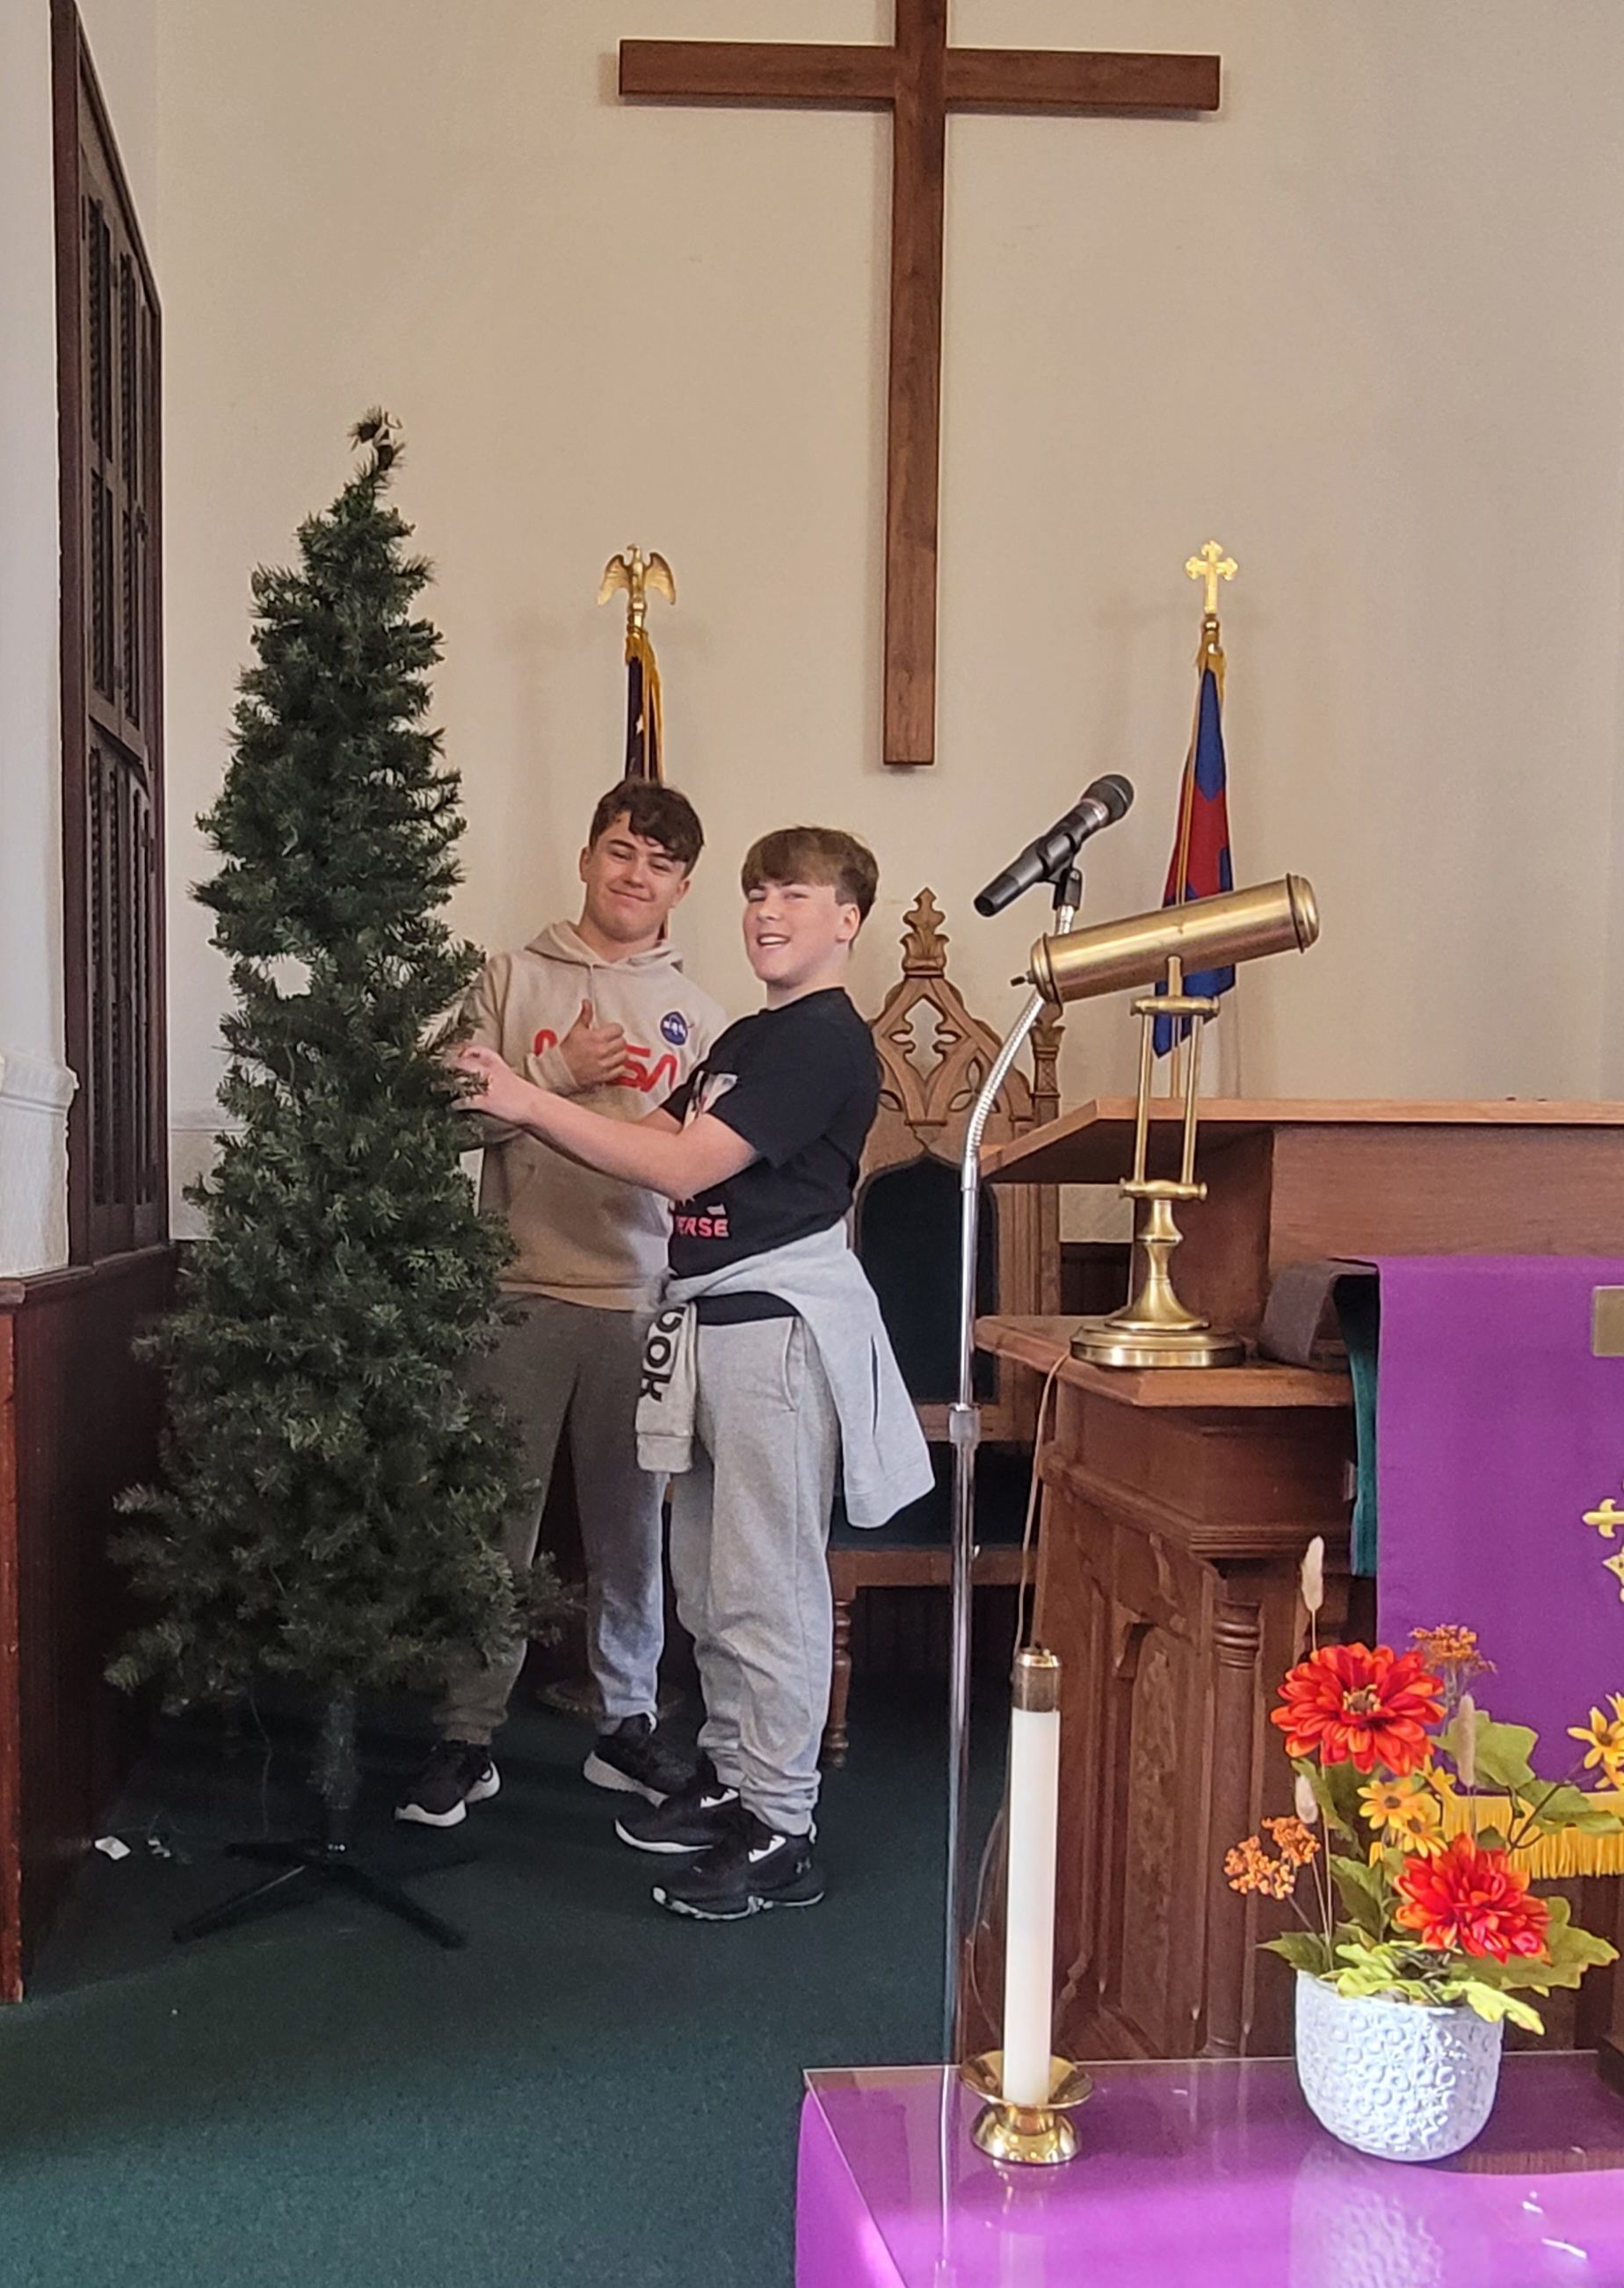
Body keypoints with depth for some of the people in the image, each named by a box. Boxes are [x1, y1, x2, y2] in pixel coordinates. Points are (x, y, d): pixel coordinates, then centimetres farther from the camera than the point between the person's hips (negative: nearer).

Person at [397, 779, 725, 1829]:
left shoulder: (696, 1015, 10)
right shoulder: (513, 980, 5)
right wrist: (560, 1073, -13)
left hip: (643, 1299, 2)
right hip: (523, 1293, -2)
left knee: (631, 1524, 10)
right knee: (496, 1518, 3)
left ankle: (629, 1723, 23)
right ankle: (469, 1735, 13)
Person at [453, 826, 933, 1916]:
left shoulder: (829, 1041, -12)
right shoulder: (747, 1039, 19)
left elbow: (682, 1167, -18)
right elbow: (655, 1138, 14)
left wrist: (532, 1102, -16)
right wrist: (535, 1104, -1)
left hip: (779, 1322, -10)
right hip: (710, 1321, 10)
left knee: (767, 1582, -5)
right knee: (707, 1573, 15)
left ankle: (781, 1831, 2)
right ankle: (731, 1778, 28)